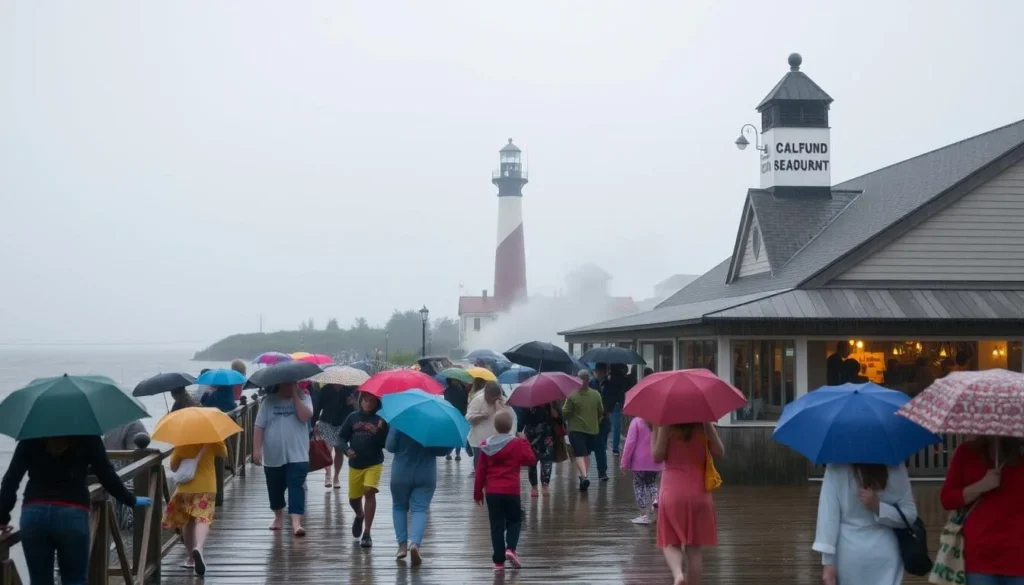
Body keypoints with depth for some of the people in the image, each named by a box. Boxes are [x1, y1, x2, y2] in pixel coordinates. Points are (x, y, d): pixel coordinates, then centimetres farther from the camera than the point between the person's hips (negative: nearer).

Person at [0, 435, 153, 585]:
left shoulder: (31, 435, 10)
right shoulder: (87, 436, 5)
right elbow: (106, 475, 4)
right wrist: (131, 501, 18)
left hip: (34, 513, 2)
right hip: (72, 514, -2)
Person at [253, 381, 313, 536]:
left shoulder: (304, 398, 2)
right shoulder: (269, 401, 2)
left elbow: (305, 416, -18)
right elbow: (259, 426, 1)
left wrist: (295, 395, -14)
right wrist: (257, 449, -6)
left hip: (297, 455, -2)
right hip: (273, 455, 2)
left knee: (296, 487, -13)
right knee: (275, 488, 14)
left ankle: (296, 522, -20)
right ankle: (279, 516, 36)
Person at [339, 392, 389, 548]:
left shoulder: (380, 420, -4)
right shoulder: (353, 417, 2)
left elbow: (385, 443, -7)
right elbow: (342, 437, 6)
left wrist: (380, 431, -25)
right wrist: (347, 449, -12)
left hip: (374, 463, -3)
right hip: (355, 464, 3)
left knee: (369, 492, -20)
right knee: (353, 498, 13)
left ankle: (367, 533, -14)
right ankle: (360, 516, 49)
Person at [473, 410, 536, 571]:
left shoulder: (486, 445, 3)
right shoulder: (517, 444, -7)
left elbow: (480, 471, 4)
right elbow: (530, 460, 0)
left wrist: (477, 492, 12)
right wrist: (525, 442, 10)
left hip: (492, 492, 2)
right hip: (511, 491, -2)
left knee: (496, 525, 7)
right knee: (514, 521, 15)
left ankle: (498, 560, 5)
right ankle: (510, 548, -8)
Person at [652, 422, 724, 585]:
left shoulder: (667, 426, -6)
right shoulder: (704, 425, 0)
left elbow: (657, 456, -9)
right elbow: (719, 452, 1)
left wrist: (654, 430, -4)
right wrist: (709, 426, 4)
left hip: (672, 492, -2)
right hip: (699, 493, 2)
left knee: (670, 543, 7)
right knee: (694, 548, 8)